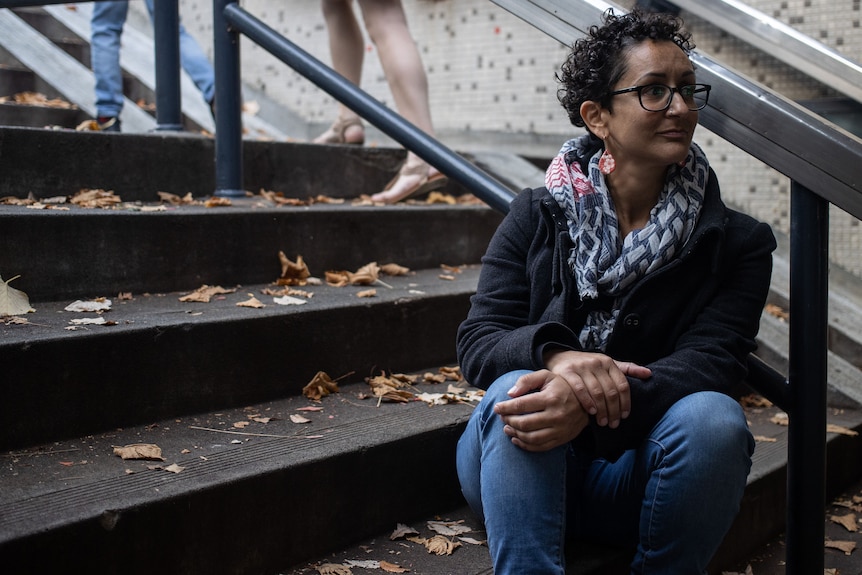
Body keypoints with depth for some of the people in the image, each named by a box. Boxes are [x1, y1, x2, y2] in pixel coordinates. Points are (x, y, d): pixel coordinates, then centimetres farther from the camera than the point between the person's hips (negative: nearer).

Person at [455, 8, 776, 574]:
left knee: (714, 417, -30)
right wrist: (557, 355, -29)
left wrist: (591, 404, -32)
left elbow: (711, 361, -12)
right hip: (529, 470, 0)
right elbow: (479, 340, -4)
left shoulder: (738, 243, 3)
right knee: (516, 391, -32)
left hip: (642, 478, 1)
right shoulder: (537, 217, 4)